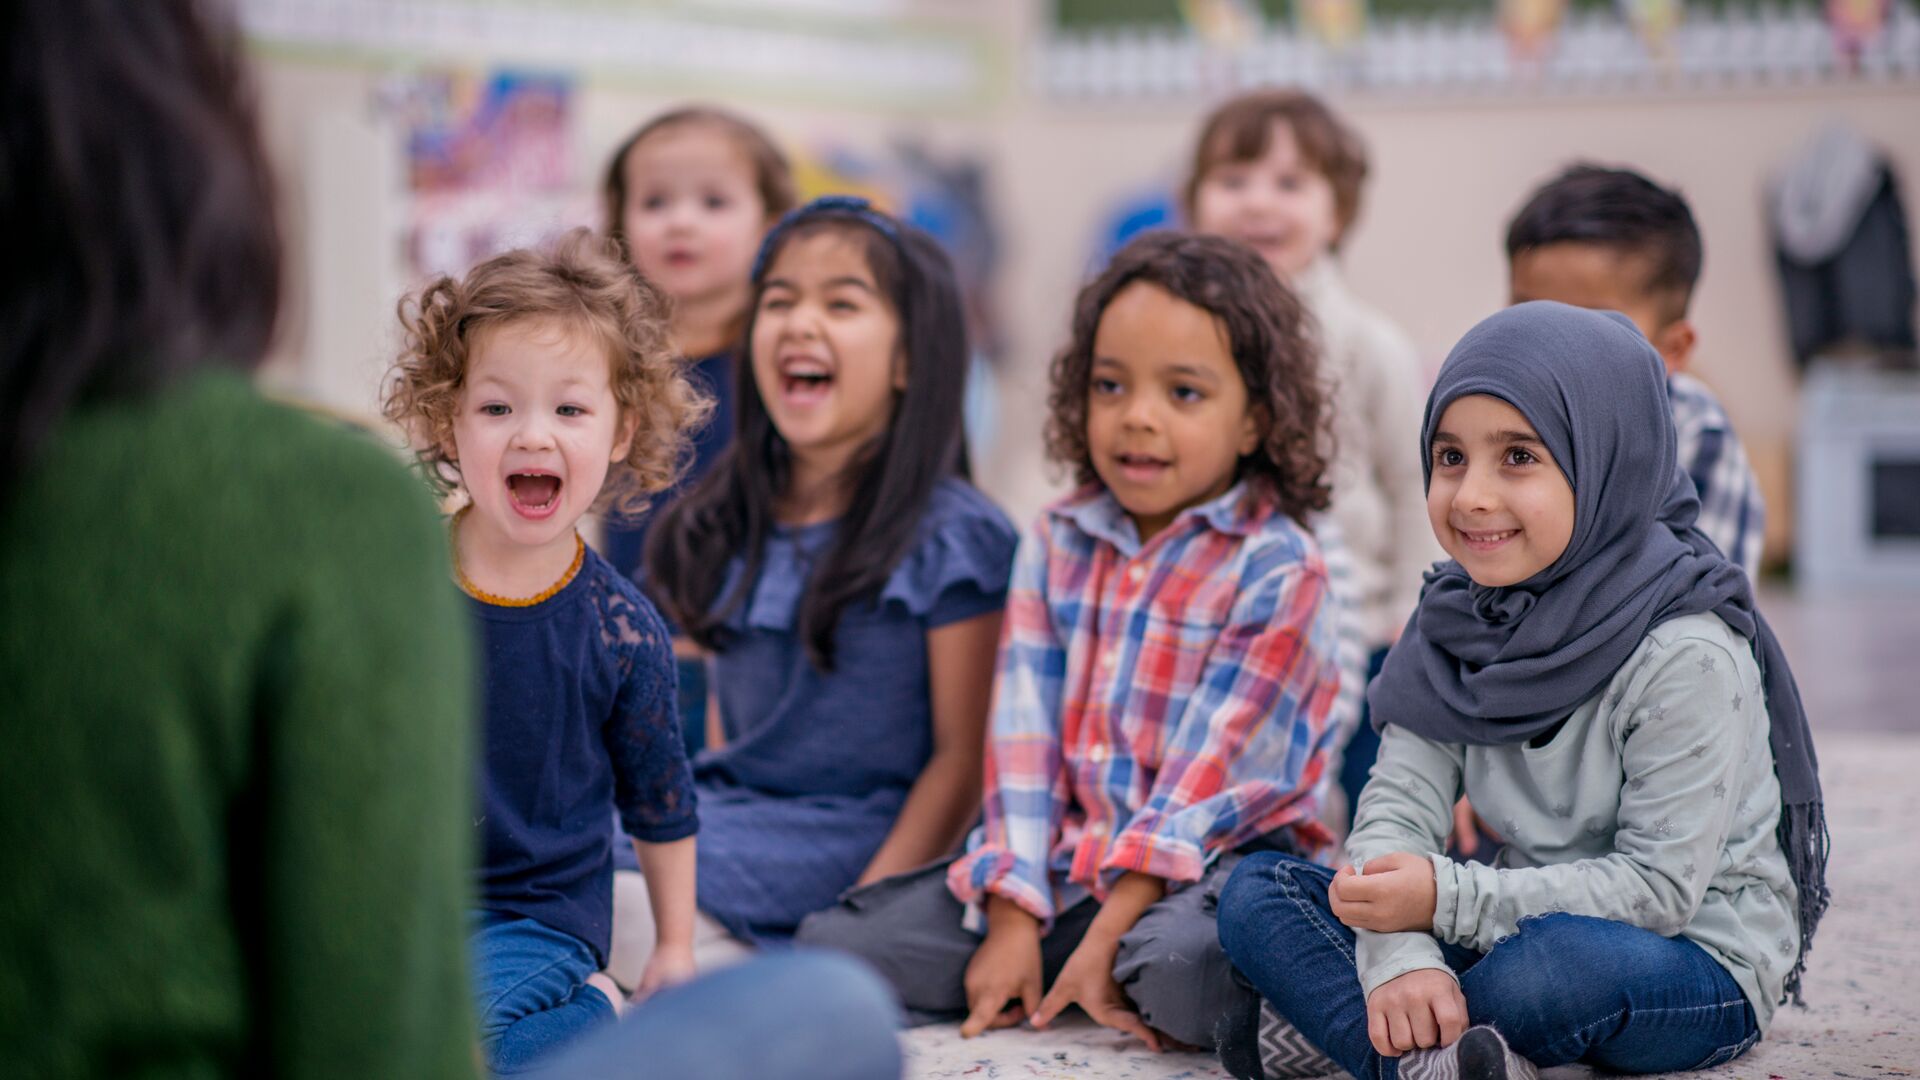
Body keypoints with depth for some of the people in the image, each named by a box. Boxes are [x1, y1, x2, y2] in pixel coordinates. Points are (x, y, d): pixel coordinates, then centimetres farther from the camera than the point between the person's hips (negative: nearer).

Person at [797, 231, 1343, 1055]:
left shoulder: (1275, 570, -8)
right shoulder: (1057, 545, 9)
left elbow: (1213, 770, -14)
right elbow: (1024, 738, 1)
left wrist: (1108, 935, -20)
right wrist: (1012, 921, -9)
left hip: (1211, 859, -5)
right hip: (1066, 856, 5)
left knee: (1182, 964, -40)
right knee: (835, 946, -10)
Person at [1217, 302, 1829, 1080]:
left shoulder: (1685, 654, -19)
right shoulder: (1460, 621, 1)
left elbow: (1659, 888, -21)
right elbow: (1398, 804, -6)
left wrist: (1447, 898, -27)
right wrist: (1401, 956, -27)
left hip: (1701, 962, -7)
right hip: (1524, 929, 7)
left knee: (1560, 960, -42)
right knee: (1256, 893, -9)